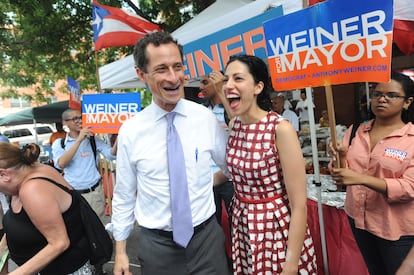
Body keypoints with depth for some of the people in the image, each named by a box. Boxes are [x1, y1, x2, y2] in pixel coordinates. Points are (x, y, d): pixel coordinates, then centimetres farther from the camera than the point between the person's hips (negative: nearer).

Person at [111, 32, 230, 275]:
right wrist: (120, 251, 5)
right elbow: (123, 195, 0)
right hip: (156, 244, 1)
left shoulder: (207, 118, -9)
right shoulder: (130, 131, -8)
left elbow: (232, 169, 6)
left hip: (206, 237, 0)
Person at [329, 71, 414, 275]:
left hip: (397, 227, -4)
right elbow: (346, 173, 4)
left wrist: (361, 179, -30)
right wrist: (340, 158, -18)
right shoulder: (356, 130, 0)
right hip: (359, 218, 4)